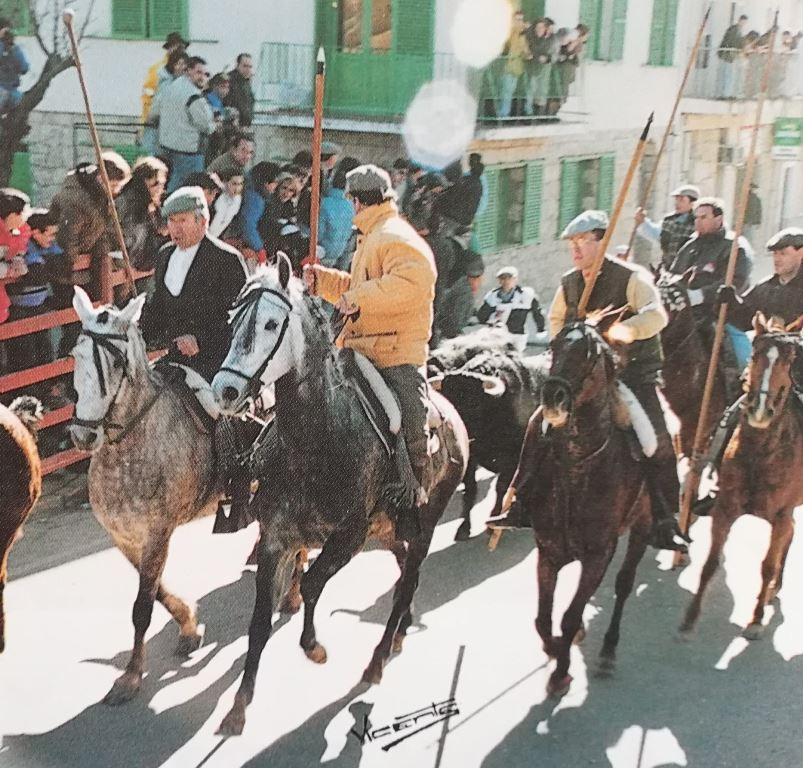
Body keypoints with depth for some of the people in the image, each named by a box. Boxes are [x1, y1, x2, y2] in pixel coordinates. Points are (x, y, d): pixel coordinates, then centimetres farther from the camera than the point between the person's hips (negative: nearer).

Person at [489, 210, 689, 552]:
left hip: (634, 373, -5)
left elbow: (656, 314, -30)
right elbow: (556, 319, 26)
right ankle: (521, 504, 11)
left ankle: (665, 522, -1)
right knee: (541, 429, -2)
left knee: (657, 444, -17)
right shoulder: (569, 283, 7)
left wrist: (628, 328, -50)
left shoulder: (631, 277, -12)